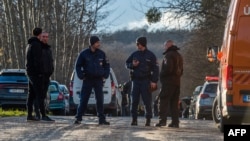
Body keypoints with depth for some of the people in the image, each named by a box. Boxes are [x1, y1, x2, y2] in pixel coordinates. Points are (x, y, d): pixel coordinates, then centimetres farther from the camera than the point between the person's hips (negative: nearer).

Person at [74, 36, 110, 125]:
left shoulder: (101, 54, 4)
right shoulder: (84, 54, -3)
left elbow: (107, 65, 14)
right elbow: (78, 66, 4)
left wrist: (105, 76, 2)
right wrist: (81, 76, -6)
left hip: (99, 80, 2)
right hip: (87, 80, -2)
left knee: (100, 100, 1)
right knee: (83, 100, -3)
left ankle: (102, 119, 4)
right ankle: (78, 118, 2)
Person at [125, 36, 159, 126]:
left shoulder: (150, 55, 0)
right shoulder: (134, 54, 11)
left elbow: (155, 68, -2)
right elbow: (127, 64, 18)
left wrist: (154, 81, -10)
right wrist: (132, 65, -6)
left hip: (146, 81, -4)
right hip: (136, 80, 4)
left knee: (147, 101, -4)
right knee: (134, 101, 1)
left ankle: (148, 119, 2)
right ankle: (134, 119, 6)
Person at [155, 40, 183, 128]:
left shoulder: (169, 55, -10)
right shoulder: (179, 56, 21)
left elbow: (168, 68, -20)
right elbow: (181, 70, 25)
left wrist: (161, 74, -6)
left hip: (168, 82, -9)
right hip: (177, 82, 9)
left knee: (163, 101, -9)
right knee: (174, 102, 10)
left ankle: (162, 120, -17)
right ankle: (175, 122, 6)